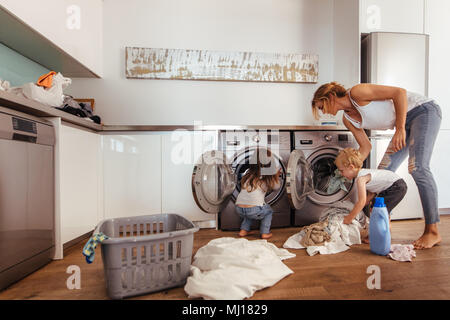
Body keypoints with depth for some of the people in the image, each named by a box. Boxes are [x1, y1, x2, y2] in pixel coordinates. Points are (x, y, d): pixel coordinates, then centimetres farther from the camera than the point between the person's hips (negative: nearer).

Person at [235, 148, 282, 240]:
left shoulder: (248, 174, 14)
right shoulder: (266, 177, 2)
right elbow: (276, 186, 21)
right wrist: (277, 175, 37)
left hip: (239, 209, 5)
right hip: (254, 210, -5)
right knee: (268, 211, 26)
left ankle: (243, 230, 27)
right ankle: (265, 233, 21)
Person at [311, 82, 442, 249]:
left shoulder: (356, 92, -20)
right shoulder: (348, 119, 2)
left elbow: (400, 92, -24)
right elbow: (366, 146, 6)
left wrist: (400, 128, -29)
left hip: (424, 110, -8)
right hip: (406, 123, 8)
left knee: (418, 168, -21)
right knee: (384, 170, 0)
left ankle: (432, 232, -11)